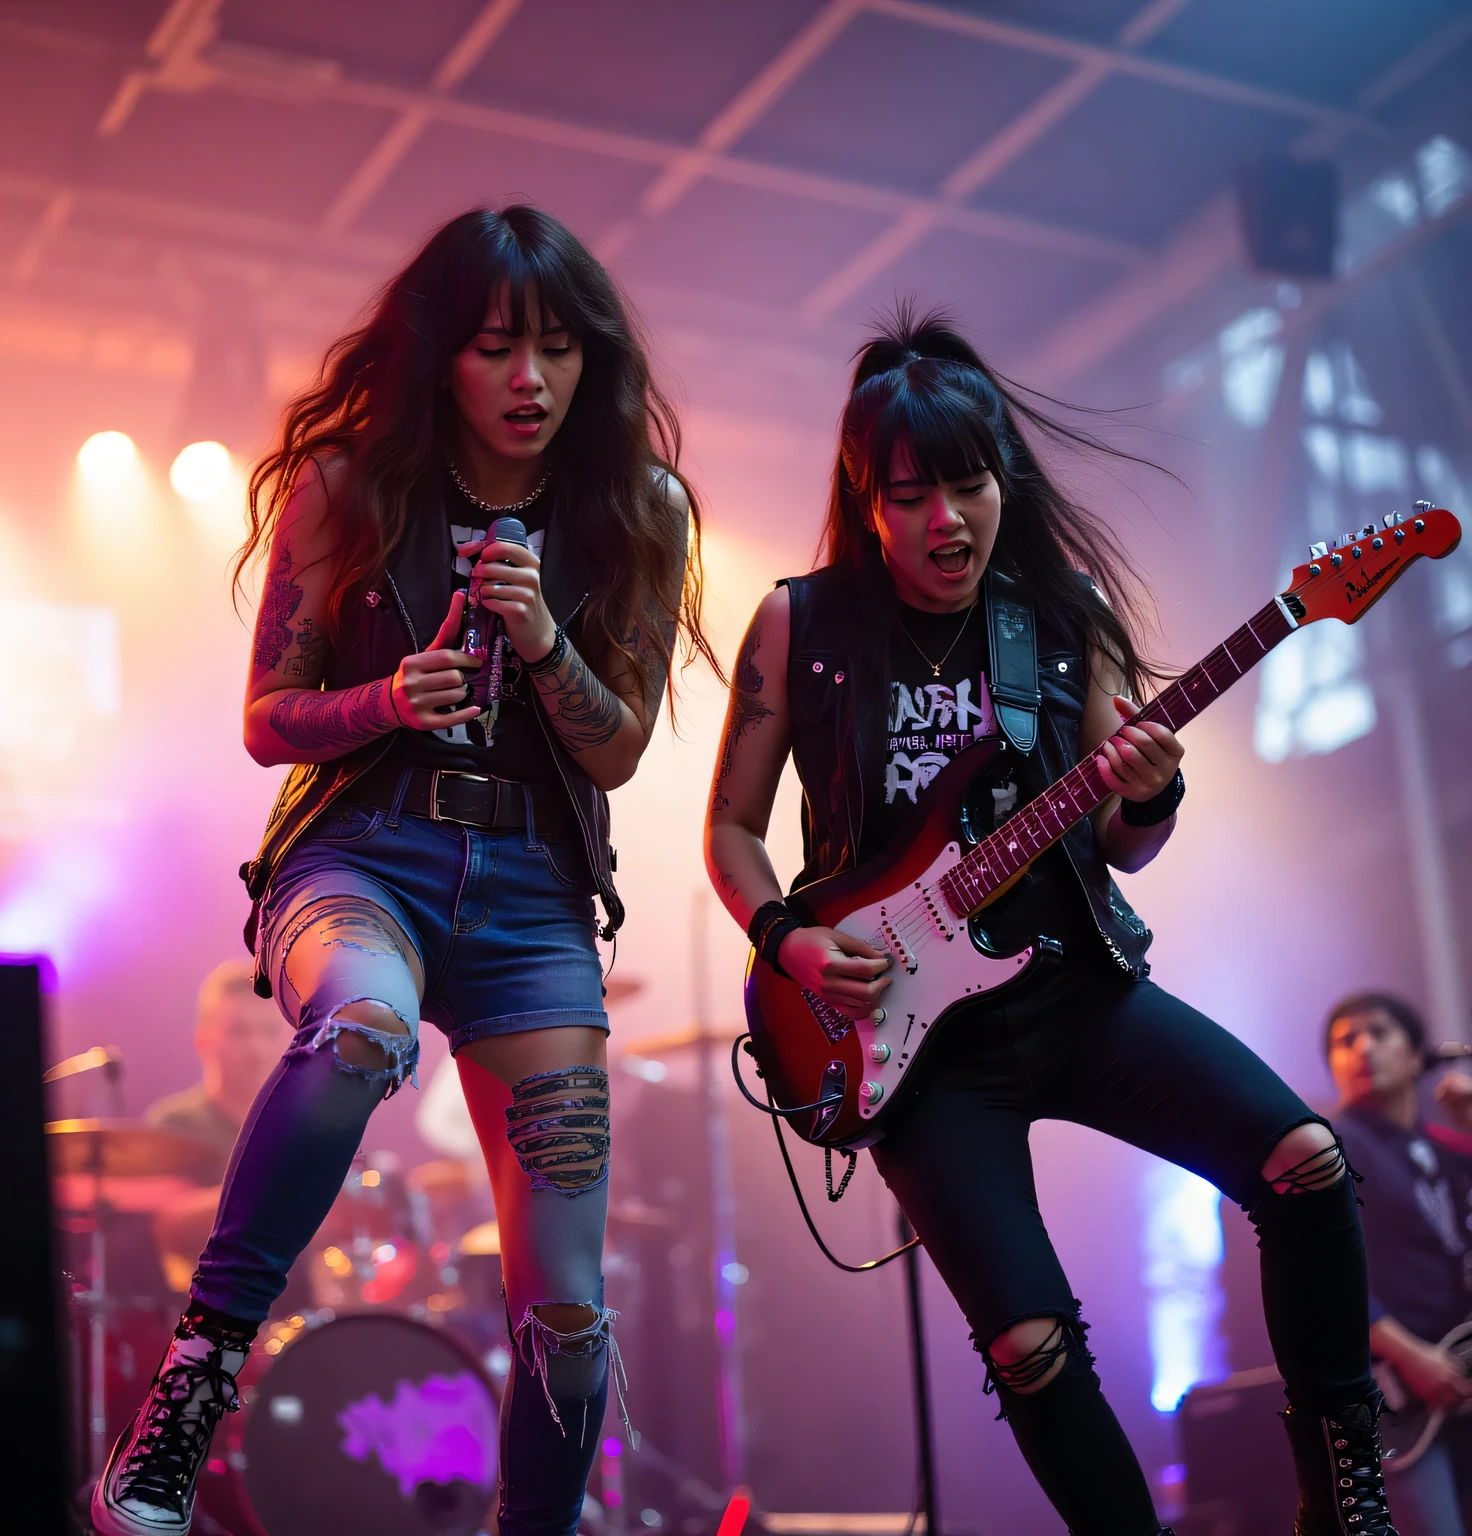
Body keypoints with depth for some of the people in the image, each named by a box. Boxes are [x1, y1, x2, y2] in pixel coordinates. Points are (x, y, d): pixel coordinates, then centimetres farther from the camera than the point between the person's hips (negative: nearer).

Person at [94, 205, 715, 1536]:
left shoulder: (637, 514, 5)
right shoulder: (347, 489, 1)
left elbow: (617, 753, 6)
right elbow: (268, 721, 4)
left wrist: (544, 647, -14)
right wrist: (390, 701, -17)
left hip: (534, 891, 2)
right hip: (360, 854, -2)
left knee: (565, 1310, -3)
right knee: (364, 1024, -41)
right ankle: (194, 1378, -33)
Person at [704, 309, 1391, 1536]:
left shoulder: (1065, 610, 1)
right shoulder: (801, 625, -3)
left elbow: (1121, 847, 5)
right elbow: (732, 826, 5)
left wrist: (1150, 796, -17)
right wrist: (791, 941, -12)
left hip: (1077, 985, 2)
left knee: (1305, 1161, -18)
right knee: (1029, 1345, -13)